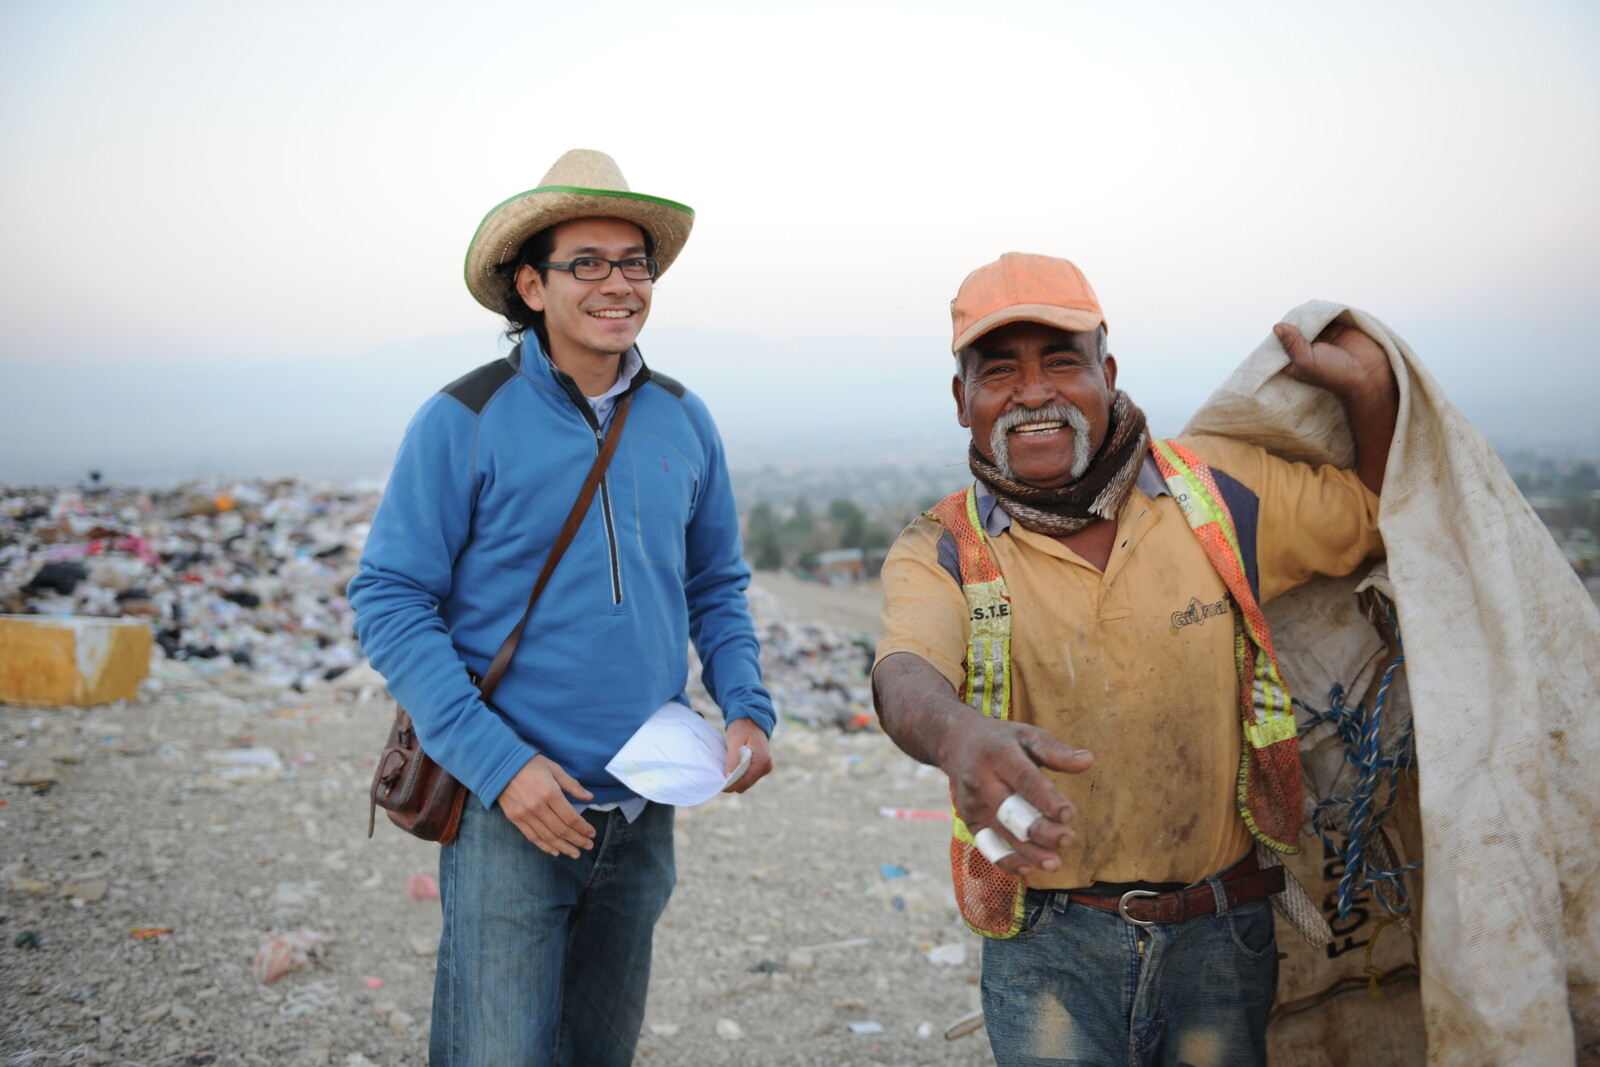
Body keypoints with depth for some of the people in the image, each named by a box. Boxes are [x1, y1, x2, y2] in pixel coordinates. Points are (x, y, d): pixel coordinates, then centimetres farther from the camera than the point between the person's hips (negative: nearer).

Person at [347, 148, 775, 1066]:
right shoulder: (464, 421, -9)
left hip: (643, 814, 5)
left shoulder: (683, 421, 5)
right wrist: (498, 762, -18)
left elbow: (718, 585, 15)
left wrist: (748, 708, -2)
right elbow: (390, 602, -10)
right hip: (509, 809, -4)